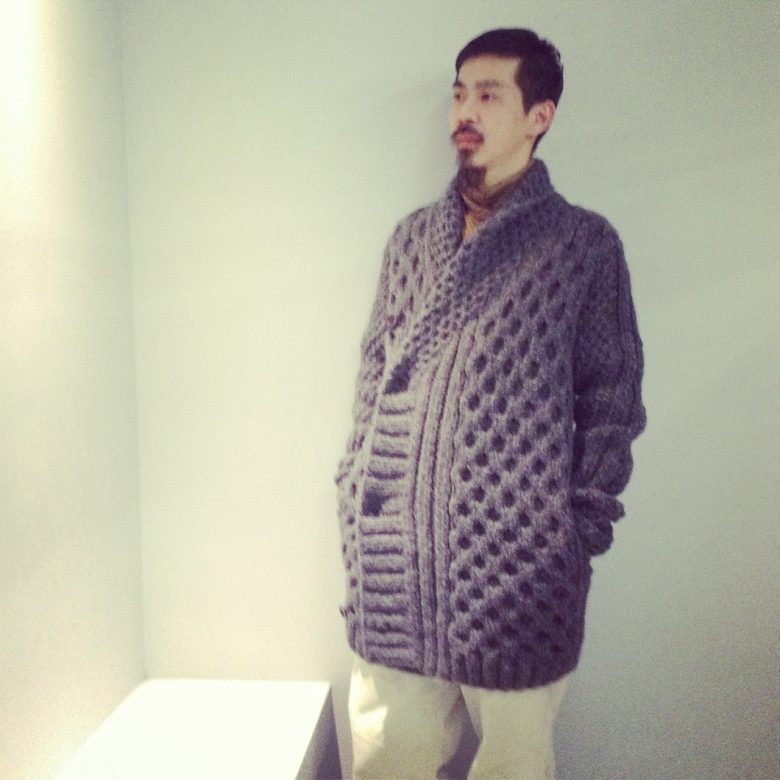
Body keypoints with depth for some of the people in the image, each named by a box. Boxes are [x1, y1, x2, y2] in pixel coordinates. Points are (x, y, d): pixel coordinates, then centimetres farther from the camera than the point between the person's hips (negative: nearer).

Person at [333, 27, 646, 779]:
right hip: (392, 560, 4)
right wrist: (354, 504, 9)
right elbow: (372, 378, 14)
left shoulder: (583, 243, 0)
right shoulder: (411, 238, 12)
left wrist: (582, 529, -4)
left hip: (519, 561, -3)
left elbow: (611, 400, 1)